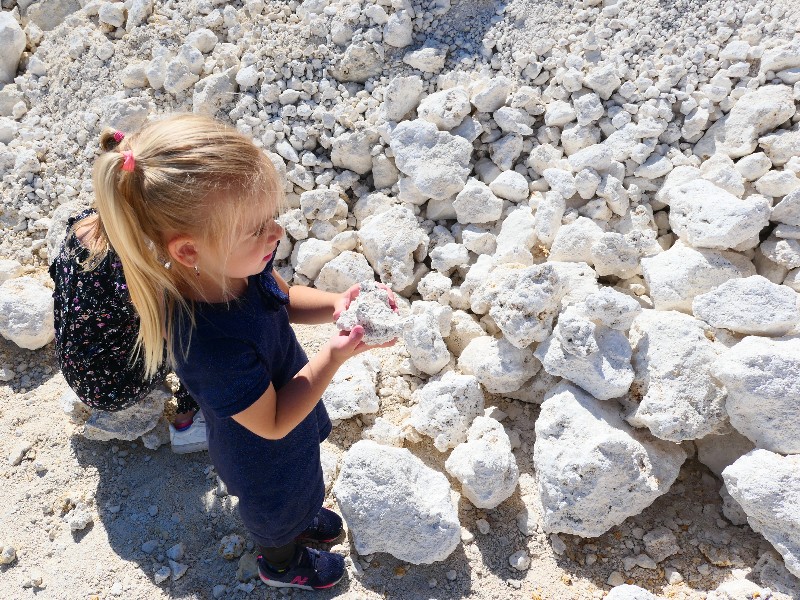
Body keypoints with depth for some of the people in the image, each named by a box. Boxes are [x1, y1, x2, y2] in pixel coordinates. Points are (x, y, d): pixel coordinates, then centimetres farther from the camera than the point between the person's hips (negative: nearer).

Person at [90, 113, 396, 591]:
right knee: (278, 513, 30)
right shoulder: (211, 345, -47)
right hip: (266, 456, -5)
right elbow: (272, 423, -31)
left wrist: (335, 304, -24)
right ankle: (282, 565, 65)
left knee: (301, 486, 38)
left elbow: (284, 298, -5)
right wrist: (333, 357, -36)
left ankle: (302, 518, 72)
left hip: (289, 413, 6)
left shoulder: (231, 261, -26)